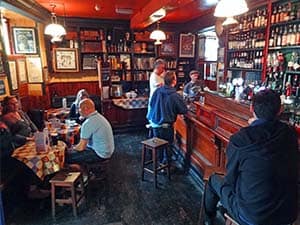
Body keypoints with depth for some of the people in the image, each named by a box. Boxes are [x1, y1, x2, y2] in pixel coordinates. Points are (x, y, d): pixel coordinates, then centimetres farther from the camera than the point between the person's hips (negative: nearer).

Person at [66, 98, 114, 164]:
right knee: (75, 147, 21)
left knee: (68, 156, -10)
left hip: (100, 154, -10)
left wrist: (73, 148, 2)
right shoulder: (99, 116, 5)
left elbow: (81, 147, -18)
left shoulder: (88, 123, -24)